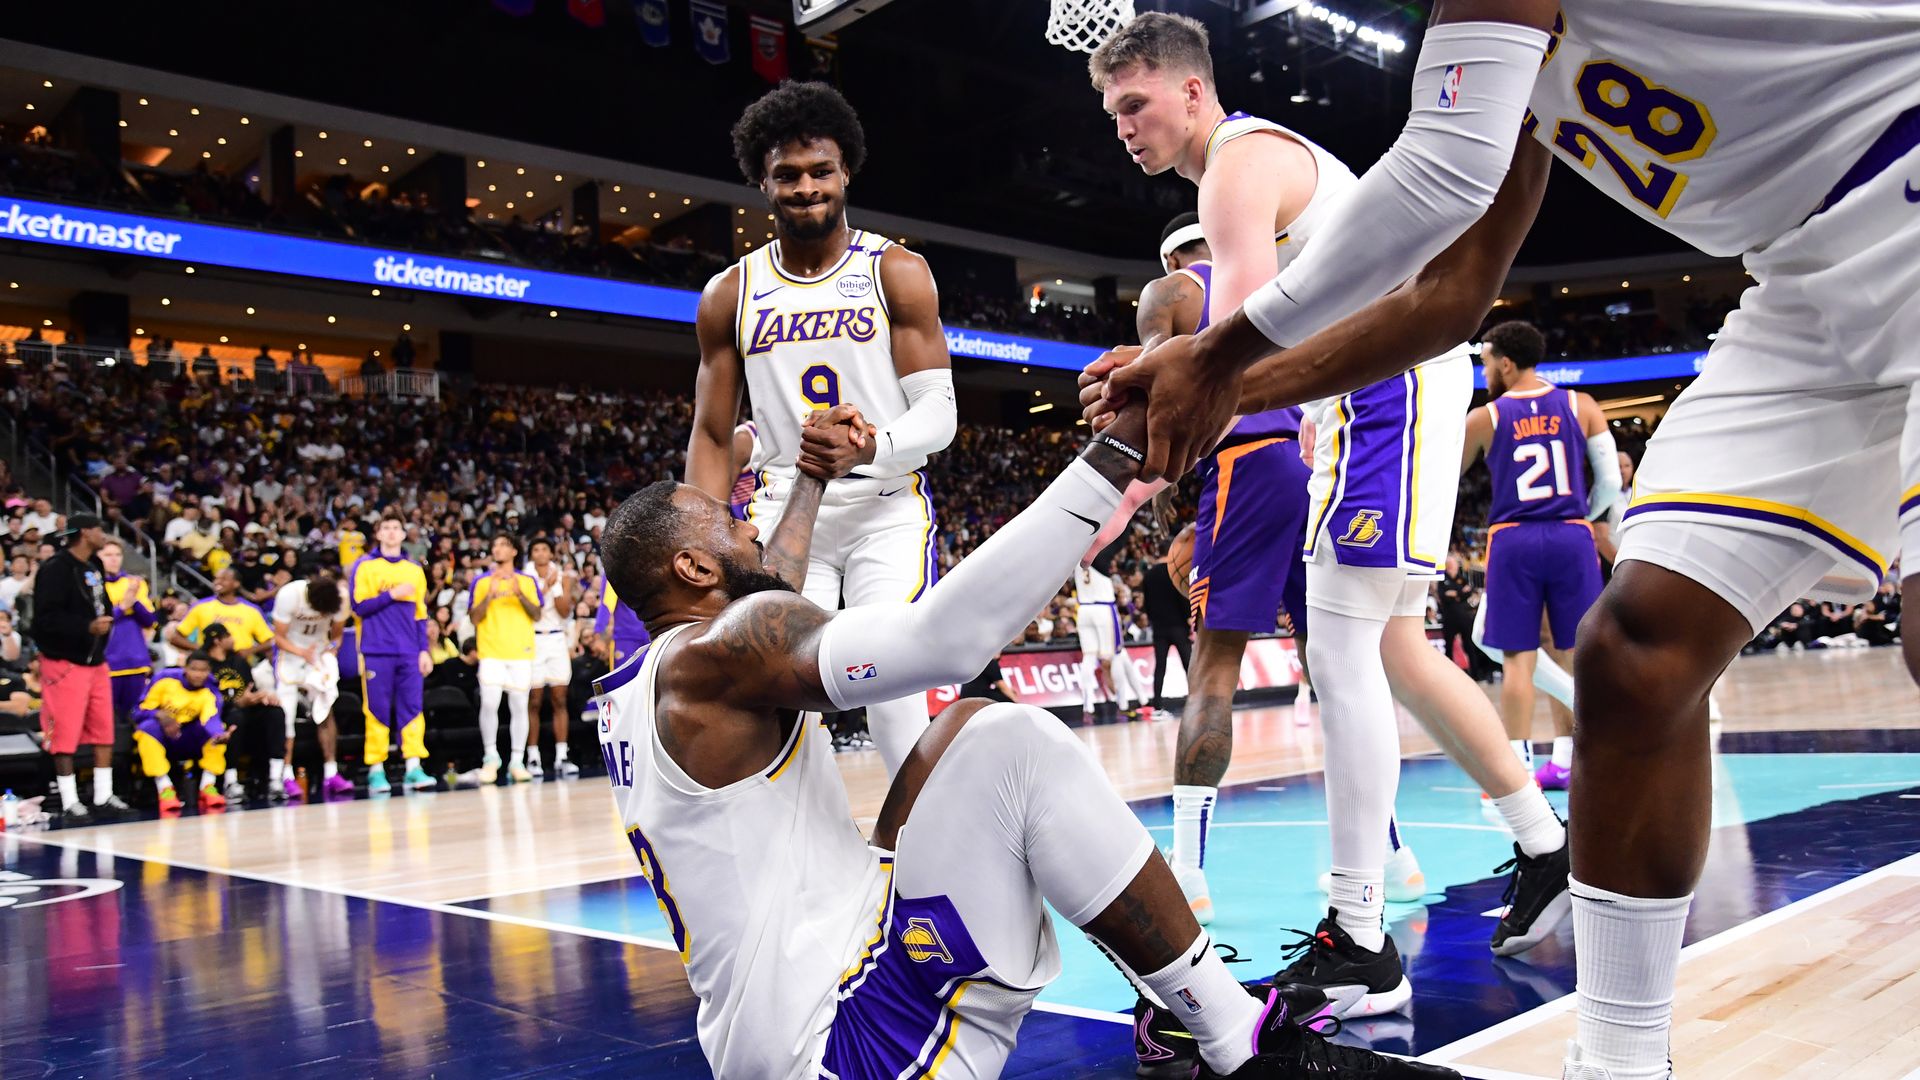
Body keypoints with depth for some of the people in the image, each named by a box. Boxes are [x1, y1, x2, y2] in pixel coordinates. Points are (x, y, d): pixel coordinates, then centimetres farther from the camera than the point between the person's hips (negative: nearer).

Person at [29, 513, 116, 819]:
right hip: (65, 662, -8)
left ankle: (104, 796, 17)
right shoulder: (55, 569, -15)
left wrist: (106, 620, 5)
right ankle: (70, 803, 5)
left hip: (95, 660, 8)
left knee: (104, 731, 9)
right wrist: (87, 627, -27)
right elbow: (46, 619, -22)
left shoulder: (95, 566, 10)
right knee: (65, 736, -2)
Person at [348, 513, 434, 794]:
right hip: (377, 652, -3)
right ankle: (376, 770, 5)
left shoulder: (414, 570, 15)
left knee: (412, 709, -4)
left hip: (409, 654, 3)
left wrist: (424, 650, 8)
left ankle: (413, 769, -5)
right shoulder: (364, 566, 4)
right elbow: (359, 606, -4)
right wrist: (392, 595, -11)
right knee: (378, 711, -1)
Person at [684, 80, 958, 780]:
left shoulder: (898, 273, -1)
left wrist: (870, 446, -29)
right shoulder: (730, 297, 7)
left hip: (887, 507, -2)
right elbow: (712, 437, 9)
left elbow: (939, 412, -7)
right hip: (783, 507, 3)